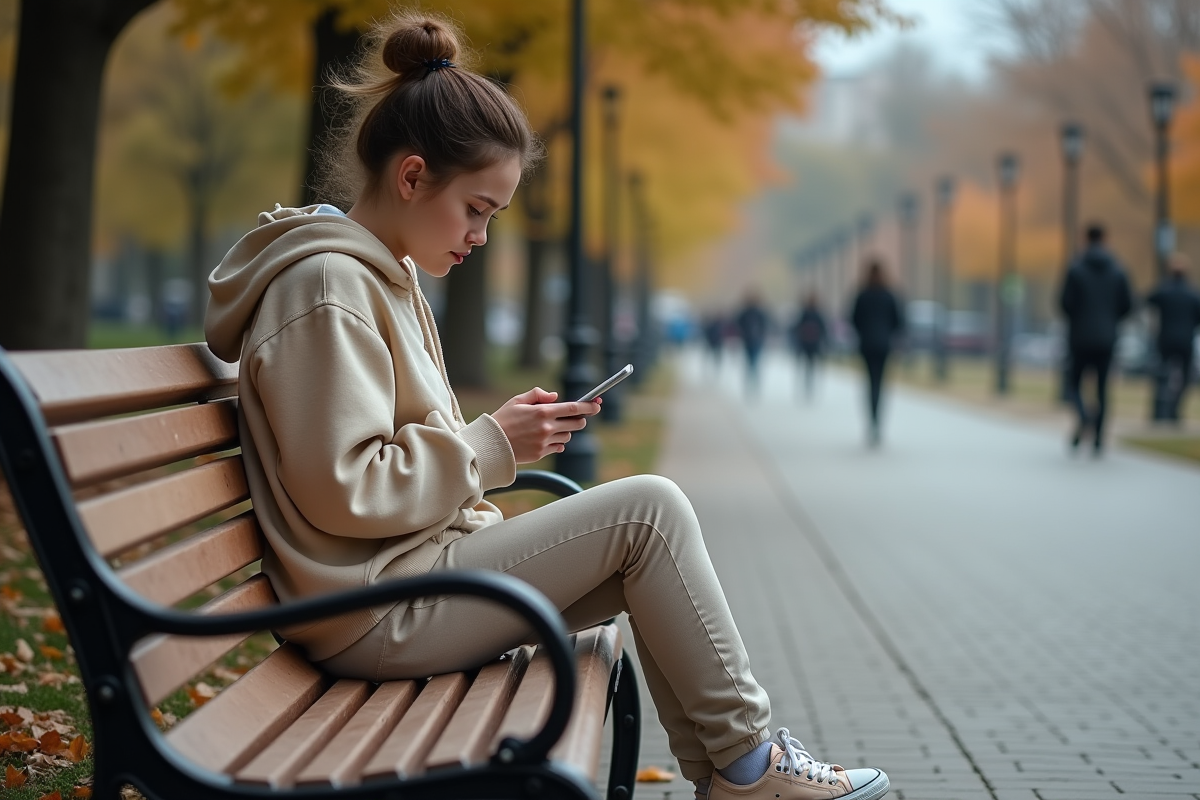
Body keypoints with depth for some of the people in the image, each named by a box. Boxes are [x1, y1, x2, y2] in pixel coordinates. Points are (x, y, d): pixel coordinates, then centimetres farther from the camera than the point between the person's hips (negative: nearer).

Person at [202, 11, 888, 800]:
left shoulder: (383, 276, 17)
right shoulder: (327, 287, -16)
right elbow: (341, 492, -22)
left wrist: (500, 434, 6)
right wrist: (490, 446, -14)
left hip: (415, 571, 10)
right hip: (377, 616, -10)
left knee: (647, 561, 8)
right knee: (648, 508, -12)